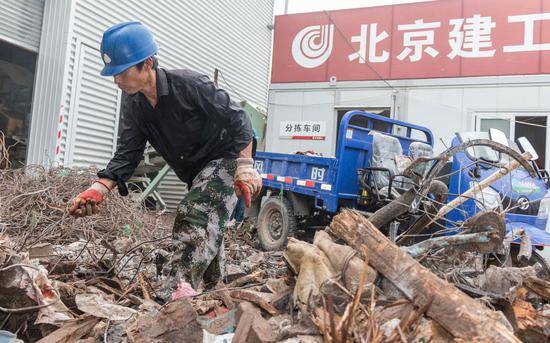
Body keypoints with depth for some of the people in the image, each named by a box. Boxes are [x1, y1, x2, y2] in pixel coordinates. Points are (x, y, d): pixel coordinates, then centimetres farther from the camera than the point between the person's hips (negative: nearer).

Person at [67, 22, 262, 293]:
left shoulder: (190, 85, -26)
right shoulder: (133, 104, -6)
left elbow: (237, 119, -21)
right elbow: (127, 154, -9)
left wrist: (245, 169, -26)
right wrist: (98, 189, -24)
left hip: (225, 160, -7)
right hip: (196, 172, 8)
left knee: (193, 218, -24)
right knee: (208, 232, 15)